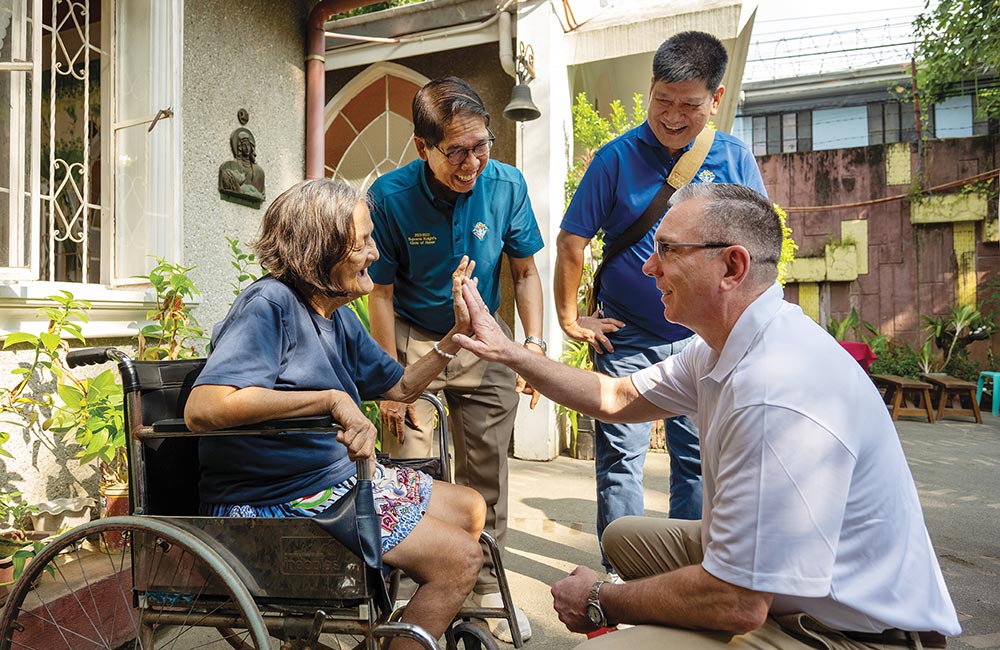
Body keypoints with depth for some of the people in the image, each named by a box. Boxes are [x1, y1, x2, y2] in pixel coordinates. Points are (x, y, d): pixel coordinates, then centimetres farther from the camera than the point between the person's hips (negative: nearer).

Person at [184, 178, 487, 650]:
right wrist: (332, 399, -34)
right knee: (461, 558, -12)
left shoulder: (338, 315, 7)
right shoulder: (270, 305, -20)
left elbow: (401, 386, 16)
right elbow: (202, 410, -33)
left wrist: (458, 331, 3)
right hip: (277, 504, -9)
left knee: (470, 509, 16)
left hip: (338, 479, 9)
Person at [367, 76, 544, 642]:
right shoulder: (390, 196, -19)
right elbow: (382, 293, -11)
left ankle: (486, 588, 25)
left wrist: (535, 345, -10)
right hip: (412, 340, -2)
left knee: (487, 473, 6)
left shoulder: (507, 185, -13)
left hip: (482, 340, 2)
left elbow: (526, 272, 0)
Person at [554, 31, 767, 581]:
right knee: (619, 456, 3)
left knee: (698, 457, 10)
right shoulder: (617, 157, -4)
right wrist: (569, 318, -2)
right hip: (625, 337, -2)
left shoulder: (734, 158, 1)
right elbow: (571, 240, -3)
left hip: (703, 339, 2)